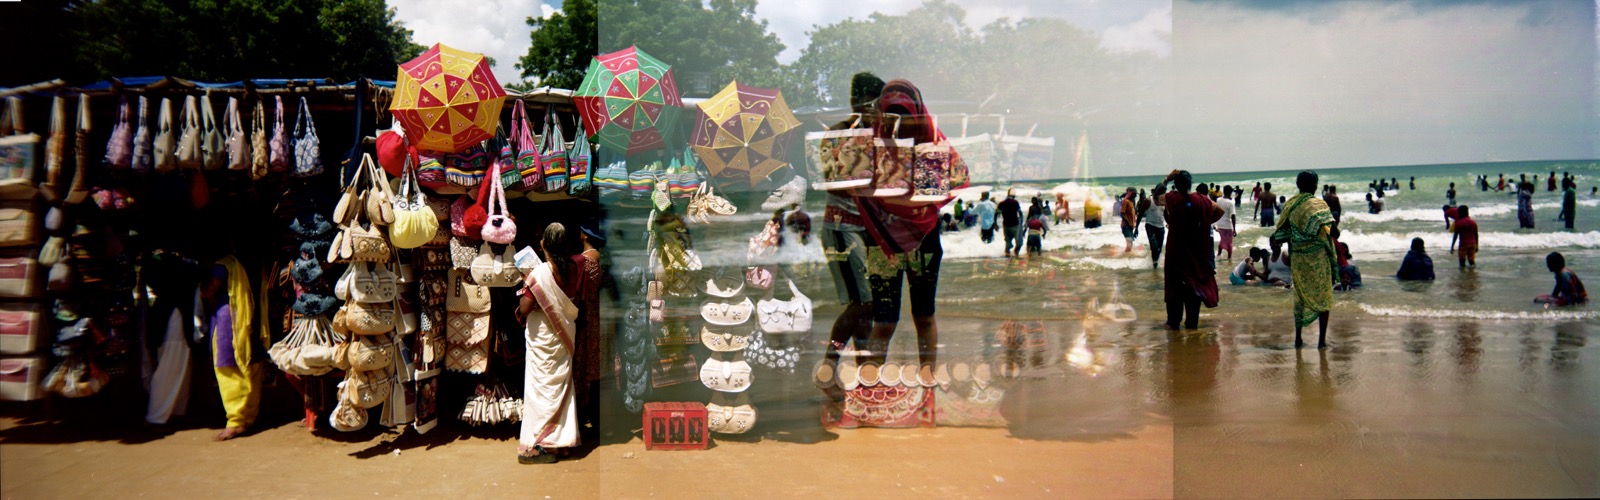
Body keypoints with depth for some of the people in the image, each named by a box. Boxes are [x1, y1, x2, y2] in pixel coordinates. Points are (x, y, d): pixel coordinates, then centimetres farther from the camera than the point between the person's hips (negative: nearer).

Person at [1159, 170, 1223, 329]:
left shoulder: (1171, 198, -10)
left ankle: (1174, 321, 7)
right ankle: (1192, 321, 10)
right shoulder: (1200, 199, -3)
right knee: (1195, 282, 9)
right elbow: (1220, 211, 4)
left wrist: (1166, 180, 6)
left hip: (1176, 249, -2)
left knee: (1175, 284, 6)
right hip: (1196, 250, 2)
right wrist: (1206, 223, 10)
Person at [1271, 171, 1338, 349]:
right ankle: (1322, 339, 8)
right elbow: (1326, 233, -15)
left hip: (1297, 258, 4)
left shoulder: (1289, 205, 3)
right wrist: (1334, 258, -9)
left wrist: (1276, 248, 16)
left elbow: (1281, 232, 4)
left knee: (1300, 296, 14)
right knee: (1322, 297, 7)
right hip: (1317, 257, -4)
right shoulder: (1318, 205, -11)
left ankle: (1298, 338, 16)